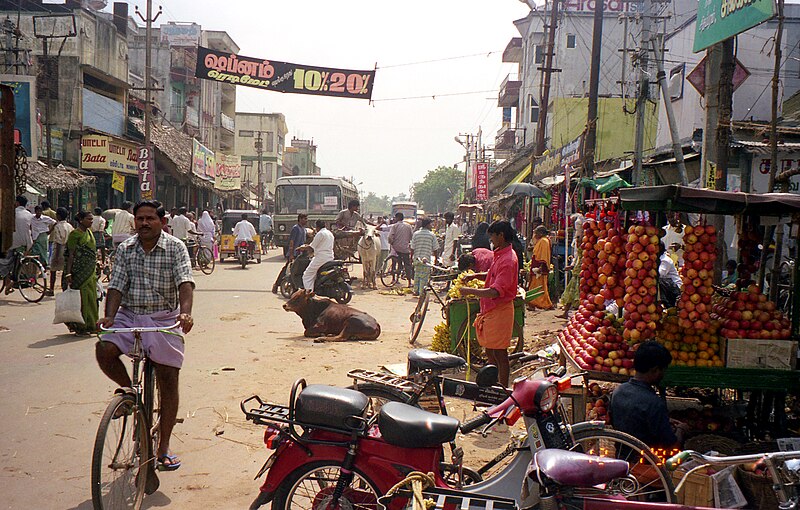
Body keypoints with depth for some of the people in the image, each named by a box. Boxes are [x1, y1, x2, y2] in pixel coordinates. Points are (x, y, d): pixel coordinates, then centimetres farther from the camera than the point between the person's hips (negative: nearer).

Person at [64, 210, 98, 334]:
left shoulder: (89, 232, 14)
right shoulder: (75, 234, -10)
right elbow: (71, 255, -14)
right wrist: (68, 273, -18)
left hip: (90, 271, 8)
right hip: (79, 271, -8)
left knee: (91, 297, 10)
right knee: (81, 297, -4)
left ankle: (91, 324, 17)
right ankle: (79, 326, 3)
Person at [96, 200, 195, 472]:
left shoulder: (175, 248, -5)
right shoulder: (125, 249, 4)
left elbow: (185, 283, -17)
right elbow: (117, 287, -1)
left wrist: (185, 313, -35)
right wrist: (109, 316, -19)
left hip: (164, 319, -2)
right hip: (129, 315, 3)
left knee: (168, 380, -4)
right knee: (104, 350, -25)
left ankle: (163, 447, 8)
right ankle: (128, 388, 9)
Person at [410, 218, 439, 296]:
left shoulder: (416, 234, 1)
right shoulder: (432, 235, -4)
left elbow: (412, 248, 1)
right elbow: (435, 249, -1)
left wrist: (411, 257, 11)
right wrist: (434, 254, 15)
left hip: (417, 258, 3)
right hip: (427, 259, -3)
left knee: (417, 274, 19)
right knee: (424, 276, 2)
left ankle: (416, 291, 24)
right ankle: (422, 293, 3)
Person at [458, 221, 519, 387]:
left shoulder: (508, 260, -22)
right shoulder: (500, 255, 11)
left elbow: (495, 291, -28)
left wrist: (470, 291, -20)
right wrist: (476, 275, 11)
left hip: (500, 311, -10)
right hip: (491, 310, 10)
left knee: (500, 354, -2)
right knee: (490, 352, 17)